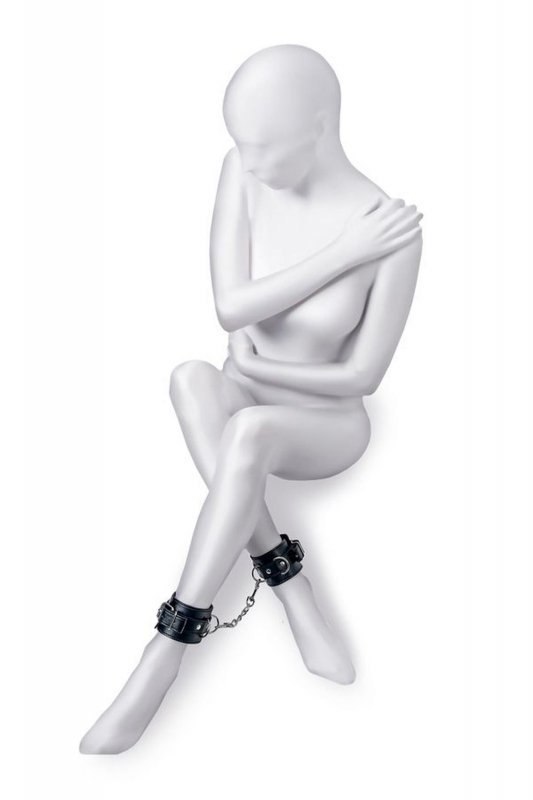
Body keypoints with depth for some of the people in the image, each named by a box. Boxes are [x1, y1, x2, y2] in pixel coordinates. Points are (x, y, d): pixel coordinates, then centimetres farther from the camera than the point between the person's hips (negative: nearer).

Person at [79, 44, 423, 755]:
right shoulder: (244, 168, -15)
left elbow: (365, 377, -21)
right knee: (191, 376, -33)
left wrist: (256, 369, -12)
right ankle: (296, 602, -25)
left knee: (247, 432, -40)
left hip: (326, 430, -4)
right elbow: (229, 309, -23)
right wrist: (346, 253, -29)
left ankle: (163, 658, -30)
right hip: (245, 405, 5)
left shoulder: (397, 234, -27)